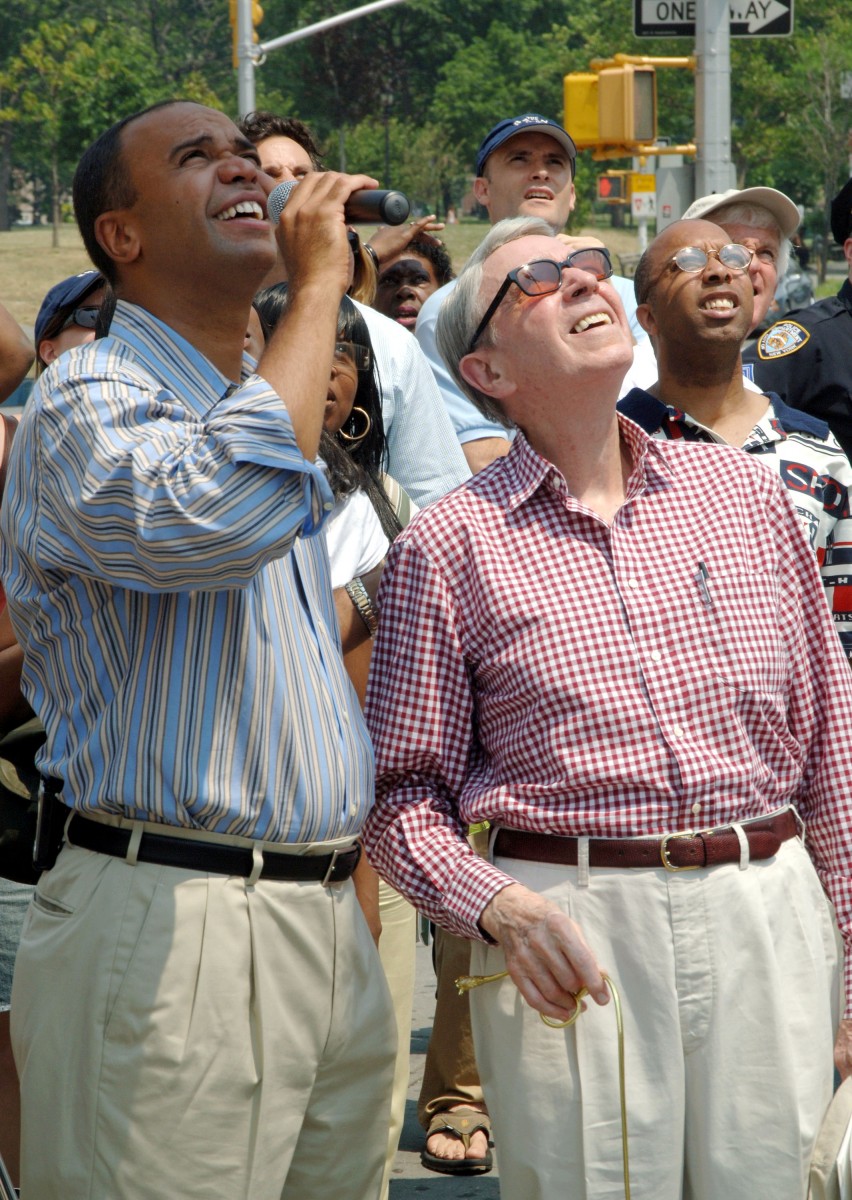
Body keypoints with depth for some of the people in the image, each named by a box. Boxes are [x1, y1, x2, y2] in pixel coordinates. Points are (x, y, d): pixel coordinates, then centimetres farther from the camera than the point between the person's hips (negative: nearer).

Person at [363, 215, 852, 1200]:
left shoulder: (745, 492, 9)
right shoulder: (445, 548, 0)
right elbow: (405, 794, 2)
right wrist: (494, 908, -17)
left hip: (770, 908, 3)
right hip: (574, 934, -3)